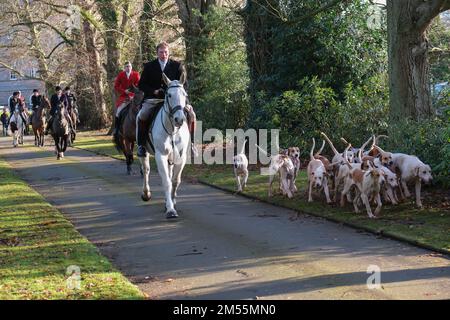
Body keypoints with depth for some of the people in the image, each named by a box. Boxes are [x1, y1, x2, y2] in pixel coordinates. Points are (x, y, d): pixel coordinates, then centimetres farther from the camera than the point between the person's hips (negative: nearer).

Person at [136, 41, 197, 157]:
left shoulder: (177, 66, 5)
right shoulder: (149, 66, 6)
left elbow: (183, 84, 6)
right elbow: (141, 85, 6)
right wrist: (153, 91, -12)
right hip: (153, 98, 0)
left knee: (191, 114, -18)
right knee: (142, 116, -27)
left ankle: (190, 142, -4)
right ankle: (141, 144, -14)